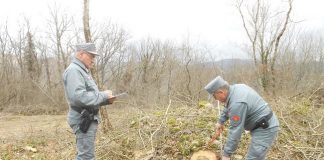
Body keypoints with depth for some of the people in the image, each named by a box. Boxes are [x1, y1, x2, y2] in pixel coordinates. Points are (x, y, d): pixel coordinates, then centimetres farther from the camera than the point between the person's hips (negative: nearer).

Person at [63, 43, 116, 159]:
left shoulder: (83, 71, 19)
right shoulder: (73, 70, -15)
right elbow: (79, 96, -28)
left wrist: (106, 100, 6)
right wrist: (103, 95, -19)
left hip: (88, 119, 10)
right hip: (83, 120, -10)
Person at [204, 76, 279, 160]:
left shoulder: (237, 103, -28)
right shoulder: (236, 88, 1)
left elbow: (235, 131, -25)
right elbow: (228, 107, 23)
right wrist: (221, 121, 30)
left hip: (265, 129, -11)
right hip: (263, 127, 11)